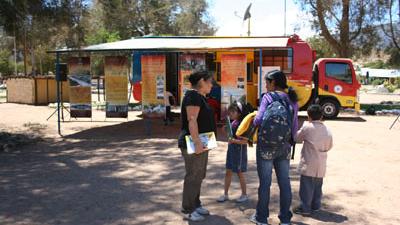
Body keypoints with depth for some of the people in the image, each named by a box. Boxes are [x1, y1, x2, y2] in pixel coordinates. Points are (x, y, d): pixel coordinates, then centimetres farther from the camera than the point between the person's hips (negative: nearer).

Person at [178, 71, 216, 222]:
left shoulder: (200, 97, 14)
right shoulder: (193, 96, -17)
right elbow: (191, 120, -25)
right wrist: (197, 142, -29)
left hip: (200, 142, 10)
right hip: (193, 144, -10)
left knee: (199, 175, 16)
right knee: (193, 176, -3)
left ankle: (195, 204, 27)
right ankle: (187, 210, 7)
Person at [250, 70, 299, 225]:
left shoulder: (268, 97, -8)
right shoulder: (292, 100, 7)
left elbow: (259, 120, -17)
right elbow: (294, 126, 8)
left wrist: (253, 122, 5)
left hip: (266, 145, -5)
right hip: (285, 146, 5)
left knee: (265, 182, 5)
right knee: (284, 182, 11)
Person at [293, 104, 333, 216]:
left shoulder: (307, 127, -12)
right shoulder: (328, 131, 2)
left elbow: (297, 138, -1)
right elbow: (329, 147, 11)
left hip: (309, 164, -5)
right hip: (321, 165, 5)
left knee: (306, 187, 2)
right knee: (317, 186, 17)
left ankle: (305, 208, 6)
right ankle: (315, 206, 27)